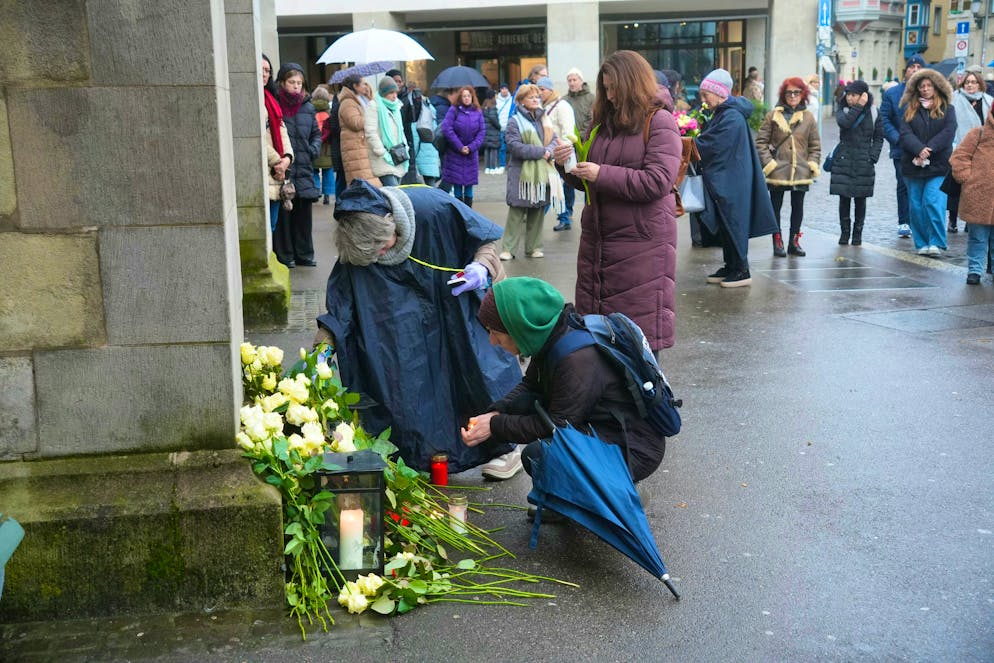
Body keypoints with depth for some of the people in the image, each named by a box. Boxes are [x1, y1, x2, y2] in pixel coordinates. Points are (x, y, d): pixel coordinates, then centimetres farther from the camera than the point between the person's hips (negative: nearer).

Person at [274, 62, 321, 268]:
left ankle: (304, 254, 20)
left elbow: (316, 133, 21)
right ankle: (285, 255, 8)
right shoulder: (276, 105, -7)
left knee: (303, 212, 11)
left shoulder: (308, 107, 11)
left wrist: (314, 149, 4)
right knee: (283, 213, -1)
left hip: (304, 169, 5)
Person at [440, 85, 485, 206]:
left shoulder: (478, 112, 3)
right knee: (457, 184, 1)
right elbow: (446, 129, -12)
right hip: (455, 153, -2)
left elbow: (482, 132, 0)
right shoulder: (454, 110, -5)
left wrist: (471, 147, -12)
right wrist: (460, 147, -13)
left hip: (472, 154, 2)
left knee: (469, 184, 4)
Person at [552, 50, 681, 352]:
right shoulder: (604, 121, 14)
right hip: (597, 239, 7)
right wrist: (569, 164, 0)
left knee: (641, 327, -1)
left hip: (641, 244, -7)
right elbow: (586, 181, 21)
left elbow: (658, 181, -18)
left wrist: (602, 174, -17)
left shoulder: (659, 121, -6)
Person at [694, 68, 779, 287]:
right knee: (725, 227, 14)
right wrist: (693, 141, -2)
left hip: (730, 183, -10)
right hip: (723, 181, 10)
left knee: (733, 226, -1)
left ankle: (741, 271, 7)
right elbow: (710, 139, 14)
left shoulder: (731, 118, -20)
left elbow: (708, 146, -21)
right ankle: (731, 268, 23)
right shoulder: (722, 114, 12)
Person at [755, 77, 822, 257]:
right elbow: (761, 141, -1)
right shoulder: (773, 115, 0)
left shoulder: (809, 117, 6)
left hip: (801, 172, 2)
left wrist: (812, 165, -2)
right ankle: (777, 242, 12)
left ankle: (794, 241, 20)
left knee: (798, 207, 9)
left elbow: (815, 145, 10)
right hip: (777, 171, -2)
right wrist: (768, 162, -10)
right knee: (776, 207, 4)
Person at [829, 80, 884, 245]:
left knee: (860, 198, 4)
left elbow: (878, 138, 9)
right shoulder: (843, 110, 3)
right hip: (843, 161, 0)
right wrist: (859, 106, -18)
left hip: (864, 163, 0)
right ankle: (844, 232, 10)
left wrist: (872, 157, -3)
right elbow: (843, 122, -20)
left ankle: (857, 233, 13)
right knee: (844, 198, 0)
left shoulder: (874, 113, 4)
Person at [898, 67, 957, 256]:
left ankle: (937, 243, -9)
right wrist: (919, 149, -21)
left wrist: (928, 150, -18)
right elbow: (905, 134, -3)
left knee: (932, 202, -15)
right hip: (913, 165, 3)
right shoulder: (909, 109, 10)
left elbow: (948, 133, -7)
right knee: (915, 205, 4)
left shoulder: (947, 109, 6)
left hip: (938, 165, -3)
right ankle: (922, 244, 13)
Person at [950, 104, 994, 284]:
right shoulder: (978, 134, -2)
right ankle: (974, 270, 13)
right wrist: (967, 178, -8)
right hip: (978, 199, -3)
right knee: (978, 237, 5)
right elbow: (959, 157, -2)